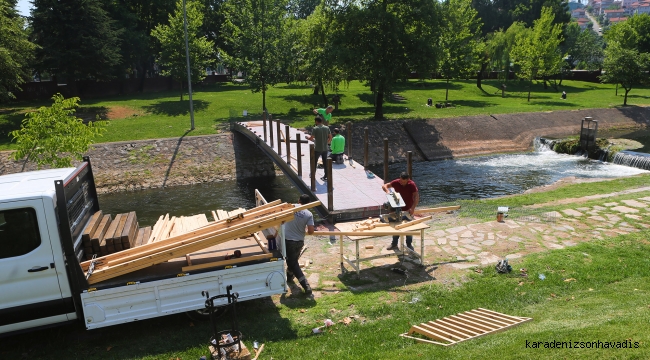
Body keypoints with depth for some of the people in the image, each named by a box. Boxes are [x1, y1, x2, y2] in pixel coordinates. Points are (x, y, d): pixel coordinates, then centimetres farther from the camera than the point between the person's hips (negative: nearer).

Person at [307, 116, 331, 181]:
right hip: (325, 149, 4)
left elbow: (311, 138, -10)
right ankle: (326, 177, 9)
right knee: (325, 162, 8)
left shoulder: (315, 129, -12)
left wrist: (307, 137, 11)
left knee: (314, 162, 14)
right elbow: (330, 138, 4)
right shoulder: (327, 128, 2)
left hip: (317, 149, -4)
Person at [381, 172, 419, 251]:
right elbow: (384, 186, -8)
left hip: (408, 210, -2)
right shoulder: (396, 182, -14)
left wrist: (412, 208, -36)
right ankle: (394, 244, 27)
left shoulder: (412, 184, -21)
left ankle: (409, 244, 26)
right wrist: (387, 191, -31)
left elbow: (416, 197, -25)